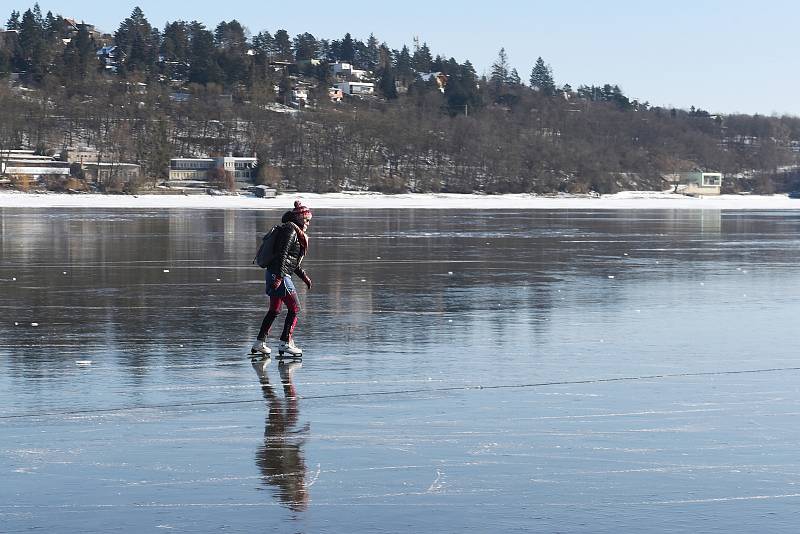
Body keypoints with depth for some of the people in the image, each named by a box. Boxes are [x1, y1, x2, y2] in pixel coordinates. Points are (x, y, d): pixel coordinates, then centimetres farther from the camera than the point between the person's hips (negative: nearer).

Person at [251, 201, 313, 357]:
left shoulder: (296, 233, 20)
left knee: (274, 310, 16)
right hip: (279, 274, -10)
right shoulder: (290, 231, -12)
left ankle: (259, 343, 20)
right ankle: (285, 343, -4)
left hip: (274, 274, 10)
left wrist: (304, 276, 25)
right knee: (294, 309, -5)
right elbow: (282, 254, -21)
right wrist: (279, 277, -26)